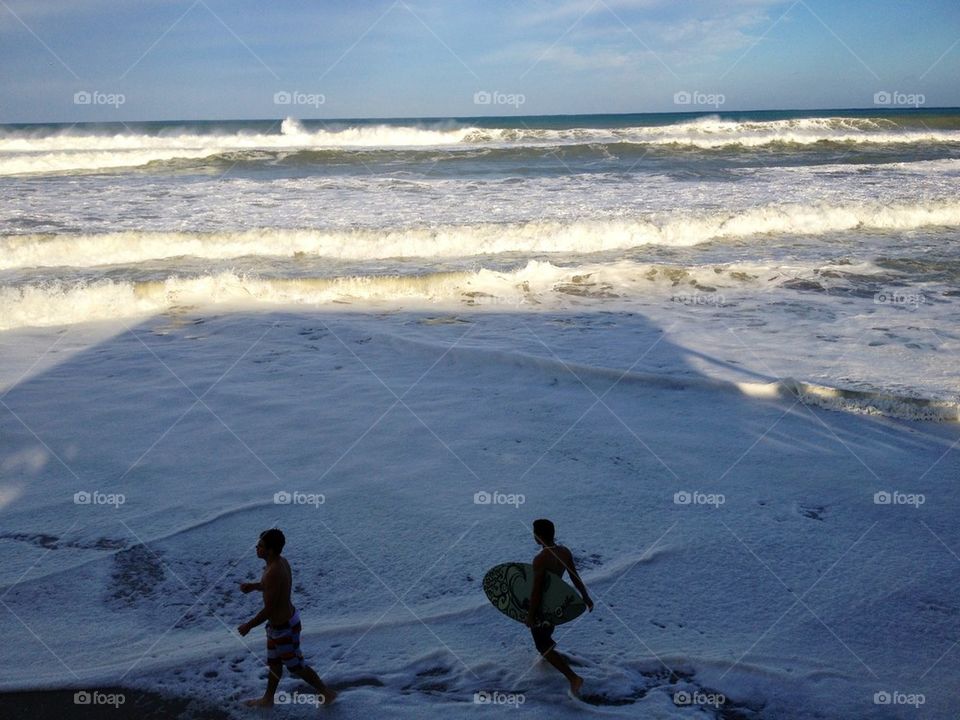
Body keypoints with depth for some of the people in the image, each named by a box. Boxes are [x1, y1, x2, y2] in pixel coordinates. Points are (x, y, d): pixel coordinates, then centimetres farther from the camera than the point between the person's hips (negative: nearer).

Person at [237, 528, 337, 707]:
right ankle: (268, 699, 42)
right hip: (286, 618, 9)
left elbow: (268, 610, -28)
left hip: (284, 628, -9)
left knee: (295, 666, 11)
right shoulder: (282, 561, -5)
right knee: (274, 662, 24)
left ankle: (327, 693, 26)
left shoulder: (273, 572, -33)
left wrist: (248, 626, -15)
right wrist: (253, 586, 2)